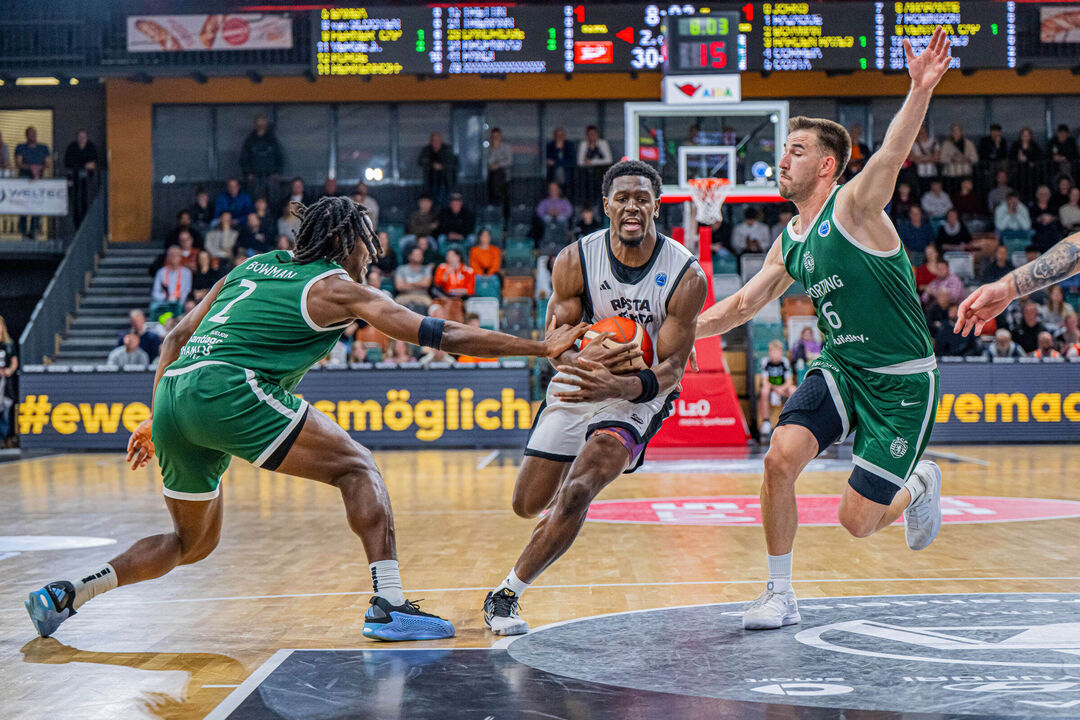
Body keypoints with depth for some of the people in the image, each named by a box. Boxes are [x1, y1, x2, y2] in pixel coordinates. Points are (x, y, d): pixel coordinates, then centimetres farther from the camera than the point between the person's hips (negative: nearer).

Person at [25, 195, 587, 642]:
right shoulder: (335, 288, 8)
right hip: (228, 388, -8)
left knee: (193, 542, 24)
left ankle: (64, 594, 19)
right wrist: (541, 347, 6)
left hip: (173, 393, 8)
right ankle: (389, 605, -12)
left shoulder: (253, 267, 27)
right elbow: (439, 335, 3)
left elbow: (177, 336, 26)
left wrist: (158, 422, 32)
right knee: (356, 466, 1)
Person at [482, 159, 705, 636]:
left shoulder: (687, 276, -19)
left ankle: (505, 596, -11)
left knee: (576, 494, -25)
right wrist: (581, 360, -34)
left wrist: (621, 387, -40)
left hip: (637, 397, -3)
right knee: (528, 504, 13)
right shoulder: (575, 261, -14)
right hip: (578, 383, 4)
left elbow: (671, 368, -19)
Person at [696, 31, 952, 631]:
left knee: (857, 520, -5)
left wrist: (920, 91, -51)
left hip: (903, 380, -6)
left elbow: (890, 154, -34)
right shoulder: (791, 242, 9)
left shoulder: (854, 206, -13)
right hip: (840, 368, 6)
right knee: (781, 457, -17)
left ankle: (920, 485, 30)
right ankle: (781, 596, -1)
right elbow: (743, 305, 21)